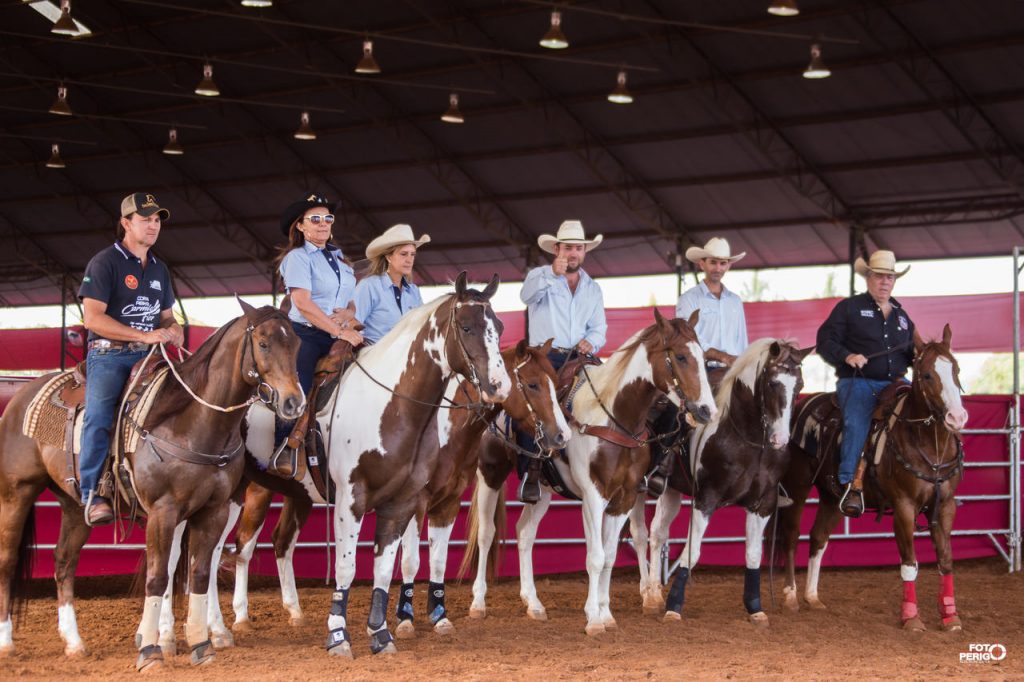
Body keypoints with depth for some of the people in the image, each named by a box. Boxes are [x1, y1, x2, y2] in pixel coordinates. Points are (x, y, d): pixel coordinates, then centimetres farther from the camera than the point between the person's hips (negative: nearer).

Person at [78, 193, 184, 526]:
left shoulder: (158, 269, 18)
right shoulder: (104, 262, -4)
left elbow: (166, 315, 26)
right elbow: (93, 318, -13)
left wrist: (172, 329, -1)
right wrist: (145, 336, -18)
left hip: (147, 356, 6)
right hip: (109, 354, -6)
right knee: (98, 413, -25)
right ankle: (93, 494, -26)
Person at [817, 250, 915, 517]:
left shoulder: (901, 315, 22)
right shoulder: (849, 308, 6)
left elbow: (910, 352, 30)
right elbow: (825, 341, 0)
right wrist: (847, 356, -17)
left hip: (896, 382, 5)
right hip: (858, 382, -5)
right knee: (857, 423, -31)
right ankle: (852, 485, -34)